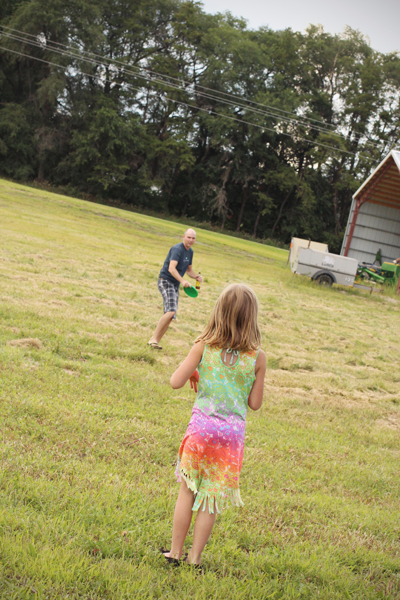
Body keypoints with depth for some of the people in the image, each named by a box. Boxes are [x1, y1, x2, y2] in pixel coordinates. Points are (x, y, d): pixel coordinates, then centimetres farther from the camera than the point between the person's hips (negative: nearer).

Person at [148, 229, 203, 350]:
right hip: (165, 281, -9)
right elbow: (171, 268, -28)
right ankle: (154, 338, -19)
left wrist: (197, 276, 3)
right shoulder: (177, 249, -16)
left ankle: (155, 341, 11)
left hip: (175, 285, 9)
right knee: (171, 310, -24)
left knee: (171, 315, 5)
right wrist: (182, 281, -40)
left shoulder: (190, 252, 12)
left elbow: (189, 270, 24)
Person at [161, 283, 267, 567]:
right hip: (233, 432, 0)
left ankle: (175, 552, 22)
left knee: (187, 491, 14)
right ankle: (194, 557, 18)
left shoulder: (203, 346, -7)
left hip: (202, 426, 0)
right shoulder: (257, 357, -6)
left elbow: (176, 382, -7)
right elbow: (255, 403, 0)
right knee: (212, 497, 11)